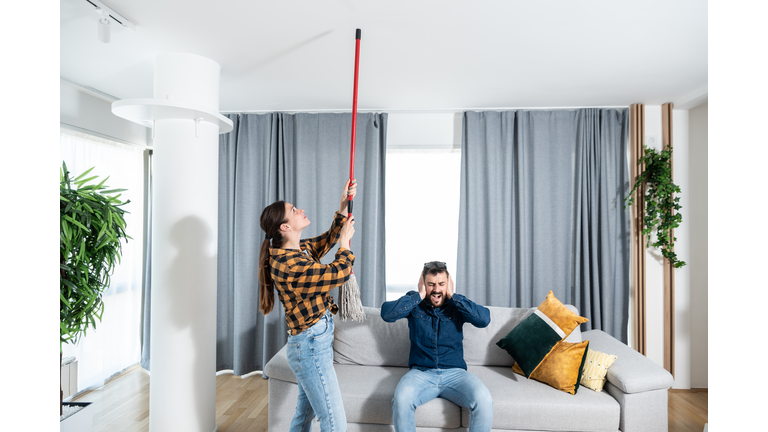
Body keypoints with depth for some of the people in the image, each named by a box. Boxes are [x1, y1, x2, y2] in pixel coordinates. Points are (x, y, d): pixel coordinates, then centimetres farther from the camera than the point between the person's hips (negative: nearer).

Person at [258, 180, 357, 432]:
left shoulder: (300, 248, 5)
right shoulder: (287, 264, -24)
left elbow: (326, 240, 21)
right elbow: (339, 273, -23)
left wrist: (343, 207, 11)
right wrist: (346, 241, -7)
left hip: (312, 342, 10)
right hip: (311, 345, -10)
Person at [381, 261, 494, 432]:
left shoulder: (457, 304, 6)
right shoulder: (414, 302, 5)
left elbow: (484, 319, -12)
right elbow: (386, 313, -13)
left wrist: (452, 296, -11)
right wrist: (419, 296, -11)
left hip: (455, 372, 1)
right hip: (421, 372, -1)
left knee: (484, 401, -27)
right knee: (401, 399, -32)